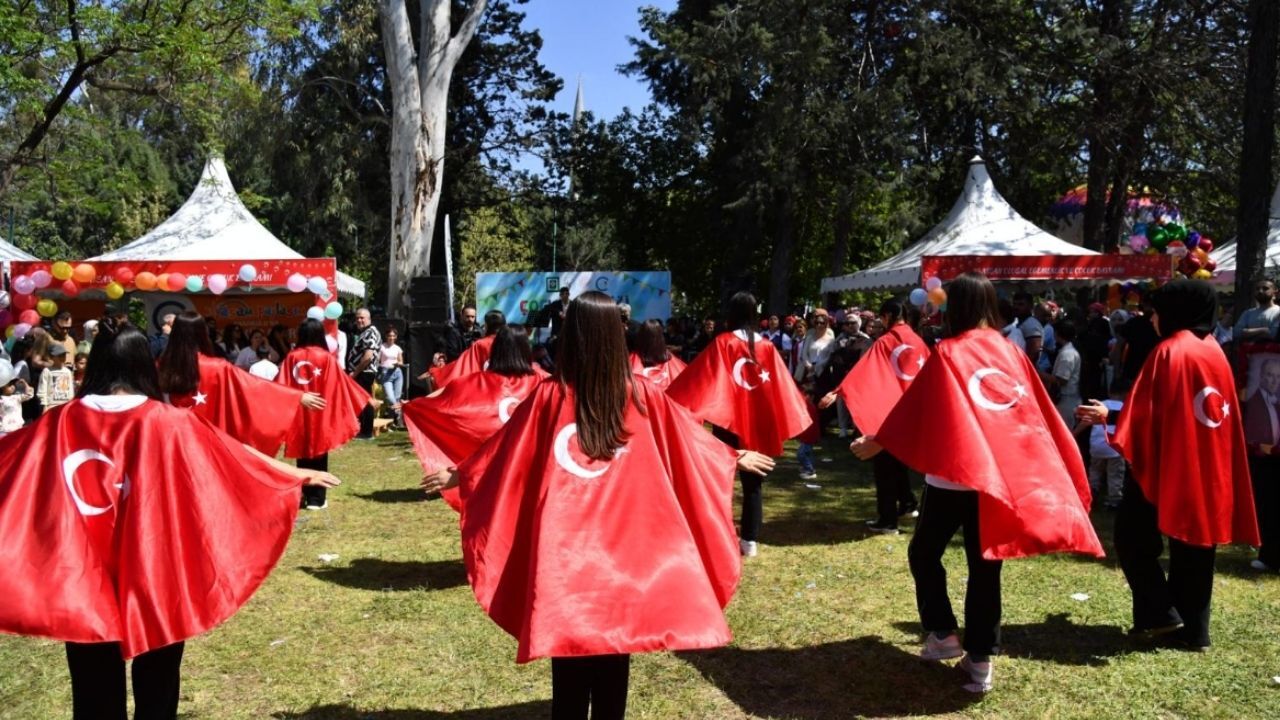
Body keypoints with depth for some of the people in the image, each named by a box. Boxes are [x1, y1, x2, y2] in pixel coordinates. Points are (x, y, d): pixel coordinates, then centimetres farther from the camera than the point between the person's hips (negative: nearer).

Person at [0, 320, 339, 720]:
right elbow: (232, 453, -8)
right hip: (153, 572, -2)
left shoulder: (64, 422, -3)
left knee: (95, 687, 15)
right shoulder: (165, 421, -11)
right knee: (155, 683, 15)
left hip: (81, 576, 2)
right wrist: (297, 474, 1)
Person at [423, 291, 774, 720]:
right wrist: (736, 460, 25)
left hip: (565, 548, -1)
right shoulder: (642, 396, -3)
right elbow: (691, 444, 8)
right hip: (626, 543, 1)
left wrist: (460, 476, 21)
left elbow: (502, 452, 4)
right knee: (614, 653, 14)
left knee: (569, 647, 9)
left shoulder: (550, 397, -7)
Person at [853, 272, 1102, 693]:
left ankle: (943, 634, 12)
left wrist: (878, 442, 7)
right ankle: (981, 658, 13)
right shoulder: (1012, 353, 6)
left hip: (954, 474, -4)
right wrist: (1065, 471, 20)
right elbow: (1041, 414, 10)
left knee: (924, 553, 15)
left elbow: (913, 406, -5)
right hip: (1006, 475, 5)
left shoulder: (948, 354, -8)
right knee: (984, 565, 10)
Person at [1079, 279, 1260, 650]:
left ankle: (1159, 613, 1)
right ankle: (1193, 629, 16)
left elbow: (1147, 413, -14)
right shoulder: (1215, 351, 8)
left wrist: (1107, 416, -2)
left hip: (1168, 463, -7)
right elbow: (1225, 411, 15)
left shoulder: (1169, 352, -13)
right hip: (1208, 467, 7)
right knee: (1194, 543, 12)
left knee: (1132, 535, 5)